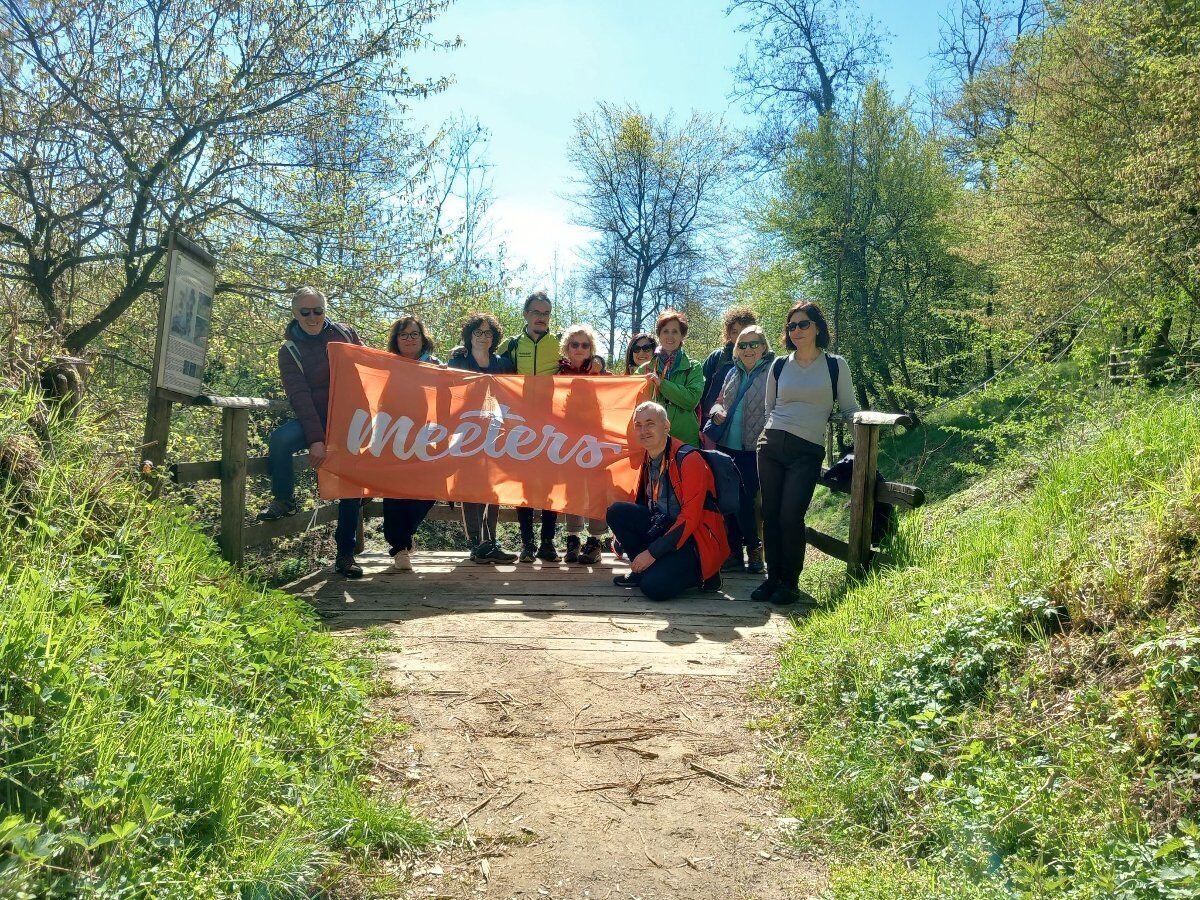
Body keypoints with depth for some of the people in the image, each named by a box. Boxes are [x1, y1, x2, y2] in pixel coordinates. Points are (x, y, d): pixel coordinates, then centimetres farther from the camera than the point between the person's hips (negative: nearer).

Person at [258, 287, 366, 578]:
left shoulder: (345, 333, 3)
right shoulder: (290, 351, -2)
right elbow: (300, 398, -12)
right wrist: (316, 439, -22)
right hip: (314, 419, -1)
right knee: (280, 439, -31)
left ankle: (345, 554, 4)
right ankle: (284, 500, -7)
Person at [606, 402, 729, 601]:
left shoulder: (689, 460, -17)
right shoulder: (648, 460, 8)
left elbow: (689, 519, -20)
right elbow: (643, 505, 17)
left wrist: (652, 552, -20)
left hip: (696, 538, -7)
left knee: (655, 587, -27)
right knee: (617, 512, -10)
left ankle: (701, 574, 1)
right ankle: (642, 569, 3)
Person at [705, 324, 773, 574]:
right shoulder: (733, 373, 15)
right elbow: (720, 400, 22)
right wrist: (717, 412, 0)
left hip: (752, 450, -6)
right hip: (726, 446, 6)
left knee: (746, 502, -7)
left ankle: (754, 550, 13)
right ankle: (734, 553, 19)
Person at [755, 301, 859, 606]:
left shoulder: (835, 365, 4)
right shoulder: (779, 366, 11)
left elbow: (849, 408, 9)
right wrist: (768, 436, 13)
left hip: (807, 452, -3)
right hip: (771, 444, 3)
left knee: (790, 516, -13)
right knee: (770, 514, 1)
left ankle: (789, 583, 2)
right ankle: (773, 577, 14)